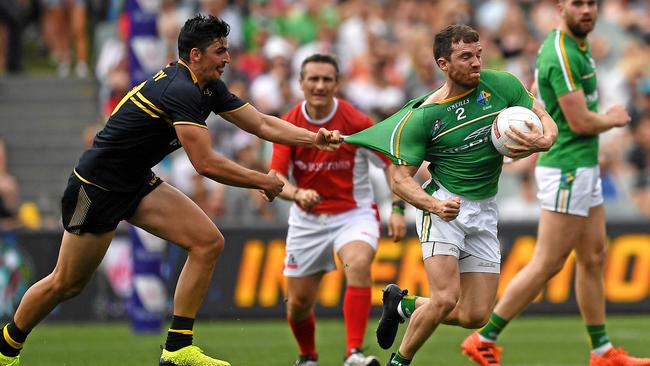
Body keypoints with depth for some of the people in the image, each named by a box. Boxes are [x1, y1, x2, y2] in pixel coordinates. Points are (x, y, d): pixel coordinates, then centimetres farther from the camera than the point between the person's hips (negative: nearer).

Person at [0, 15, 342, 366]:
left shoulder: (209, 88, 3)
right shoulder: (182, 91, -27)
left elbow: (262, 124, 8)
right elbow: (206, 164, -29)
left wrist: (316, 138, -4)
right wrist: (264, 182, -17)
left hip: (136, 182, 9)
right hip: (97, 187, -9)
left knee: (208, 242, -5)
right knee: (66, 284, 1)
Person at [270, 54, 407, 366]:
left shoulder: (355, 123, -14)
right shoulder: (288, 125, -8)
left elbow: (394, 163, -6)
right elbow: (275, 178, -14)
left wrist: (397, 209, -19)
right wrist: (297, 193, -37)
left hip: (353, 214, -3)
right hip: (307, 220, 3)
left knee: (358, 264, -34)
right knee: (298, 304, 5)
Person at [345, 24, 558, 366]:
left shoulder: (501, 85, -4)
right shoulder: (423, 116, -13)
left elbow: (545, 120, 4)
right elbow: (400, 179, -10)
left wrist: (543, 140, -20)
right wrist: (435, 205, -29)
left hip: (484, 210, 5)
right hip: (444, 204, -5)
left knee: (475, 316, 3)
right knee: (445, 299, -22)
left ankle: (402, 304, 29)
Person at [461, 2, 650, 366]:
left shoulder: (576, 47, 12)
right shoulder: (562, 55, -20)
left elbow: (531, 100, 24)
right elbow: (581, 122, -22)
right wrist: (614, 119, -2)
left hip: (584, 168, 10)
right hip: (567, 172, -10)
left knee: (594, 257, 12)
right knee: (548, 264, -6)